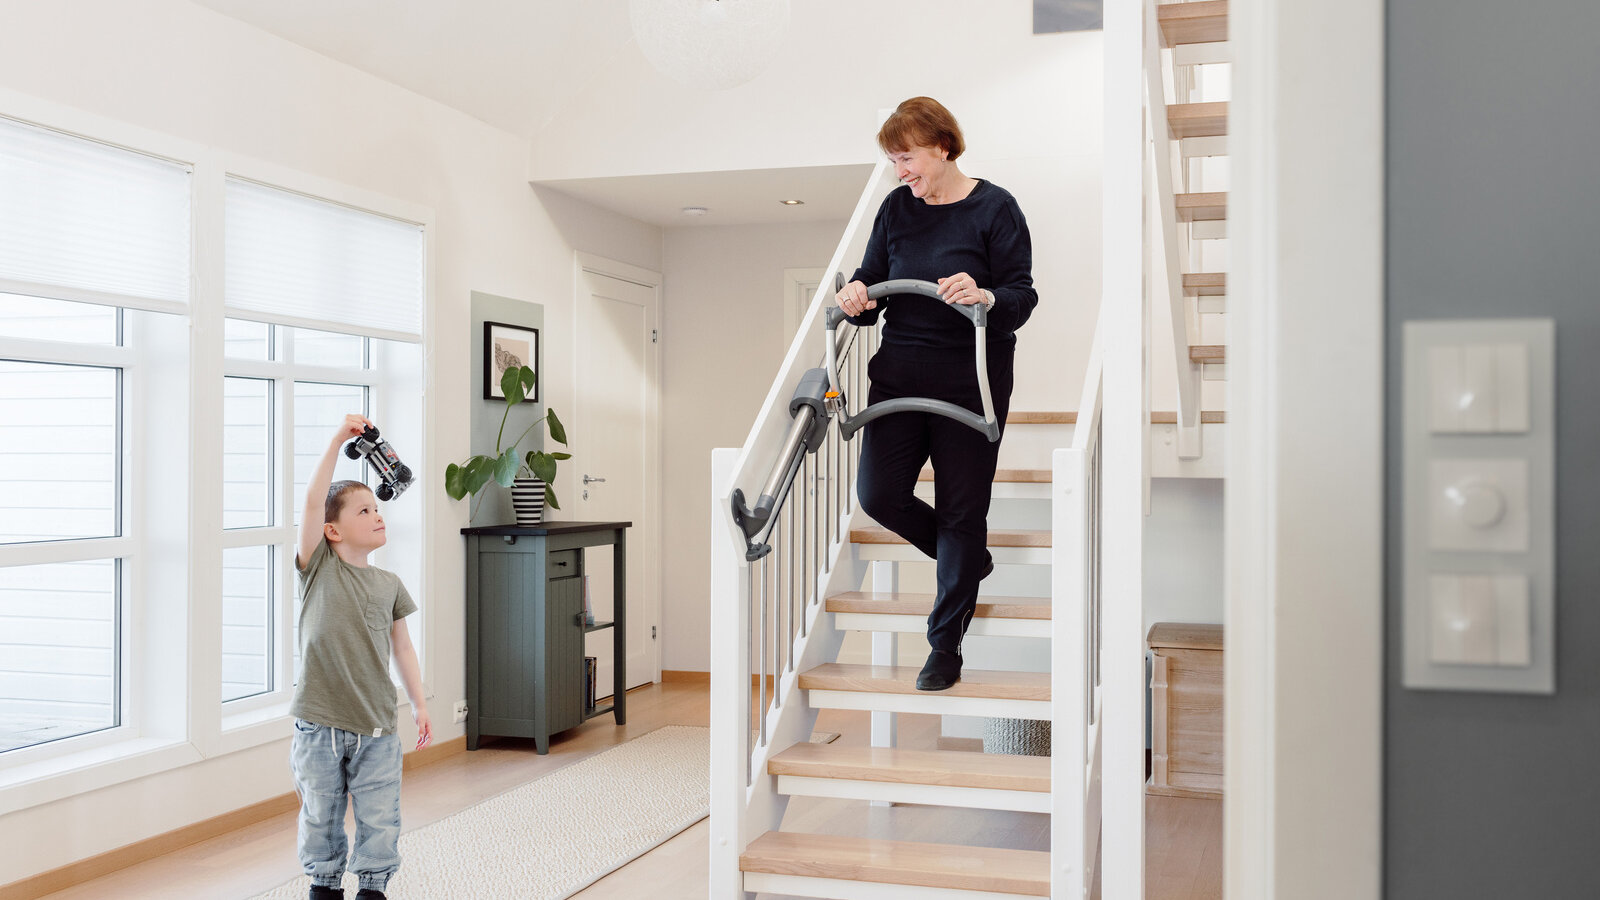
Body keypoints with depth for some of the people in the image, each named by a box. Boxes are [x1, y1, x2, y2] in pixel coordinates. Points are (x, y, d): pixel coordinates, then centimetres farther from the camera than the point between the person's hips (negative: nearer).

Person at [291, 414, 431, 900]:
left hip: (377, 728, 3)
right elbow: (314, 500, -16)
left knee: (381, 822, 5)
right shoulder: (318, 568, -4)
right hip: (320, 726, -2)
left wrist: (419, 704, 10)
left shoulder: (389, 585, 7)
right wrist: (339, 439, -20)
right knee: (321, 817, 12)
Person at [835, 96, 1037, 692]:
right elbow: (872, 281, 11)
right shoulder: (896, 207, 8)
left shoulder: (995, 208, -5)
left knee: (961, 508, 1)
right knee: (879, 494, -4)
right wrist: (857, 296, -13)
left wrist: (986, 297, -31)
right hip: (899, 373, 5)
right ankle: (970, 559, 26)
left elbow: (1023, 295, -9)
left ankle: (946, 645, 15)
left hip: (972, 379, -4)